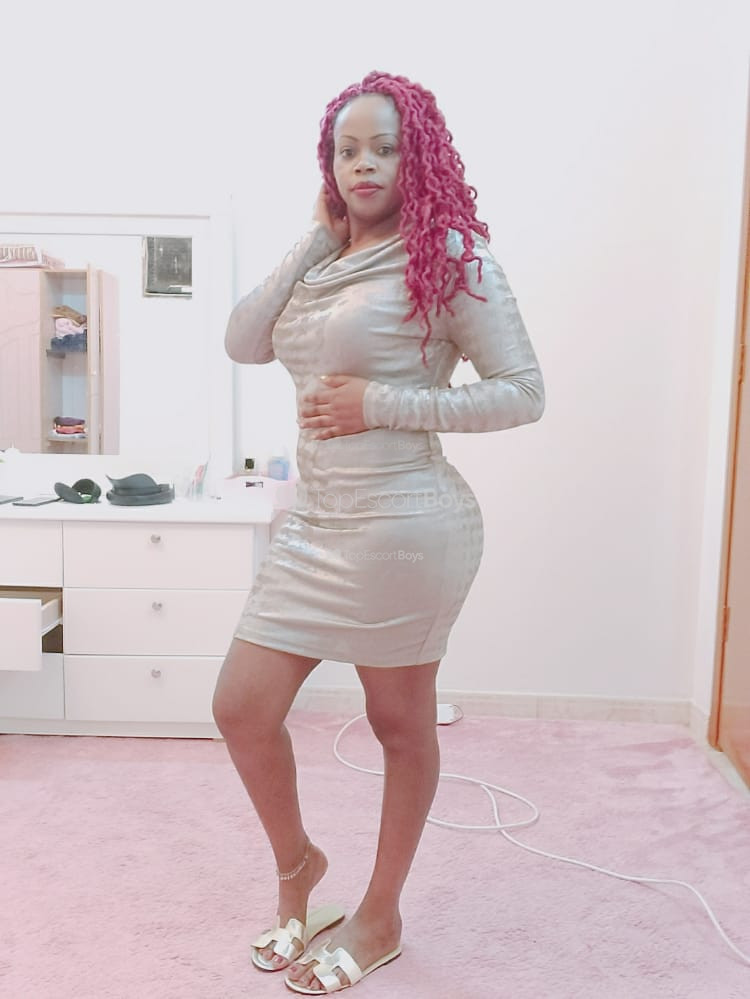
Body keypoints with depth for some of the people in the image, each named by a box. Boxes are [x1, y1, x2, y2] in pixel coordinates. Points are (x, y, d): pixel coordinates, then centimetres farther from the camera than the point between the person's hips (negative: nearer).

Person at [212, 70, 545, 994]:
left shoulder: (450, 255, -6)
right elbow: (243, 341, 2)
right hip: (316, 520, 7)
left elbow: (523, 392, -10)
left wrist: (381, 404, -16)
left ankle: (381, 918, 33)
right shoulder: (324, 260, 13)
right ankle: (295, 861, 36)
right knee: (241, 708, 7)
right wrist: (317, 234, 2)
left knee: (401, 725, 10)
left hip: (404, 526, -6)